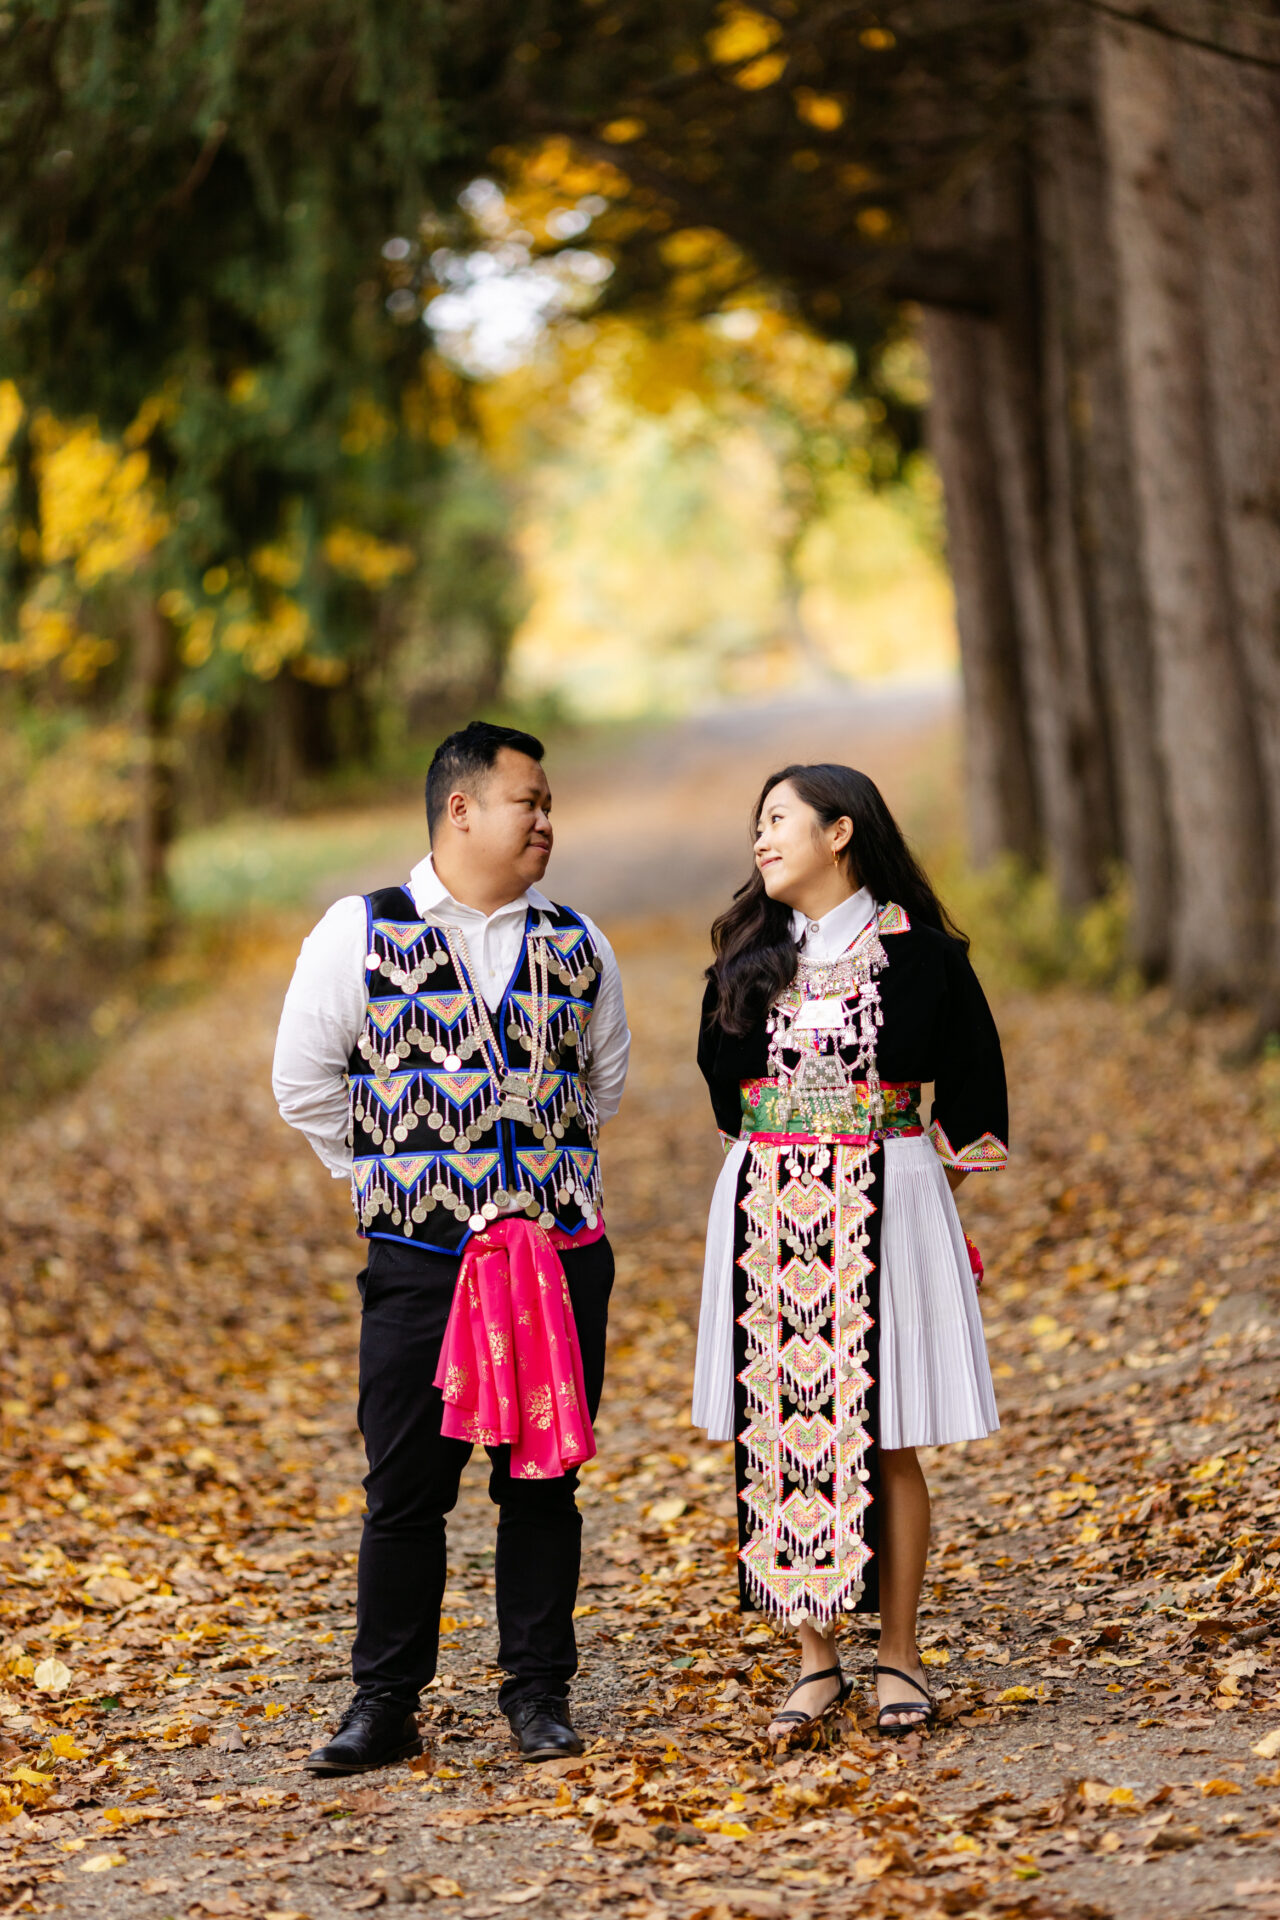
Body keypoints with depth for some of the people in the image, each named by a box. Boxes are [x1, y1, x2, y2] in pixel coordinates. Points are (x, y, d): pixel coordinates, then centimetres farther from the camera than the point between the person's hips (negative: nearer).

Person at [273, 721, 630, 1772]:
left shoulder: (575, 943, 9)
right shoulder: (360, 934, -1)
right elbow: (306, 1083, 4)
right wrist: (394, 1173, 7)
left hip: (563, 1254, 2)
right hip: (421, 1255, -2)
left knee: (543, 1479, 7)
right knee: (406, 1488, 1)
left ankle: (539, 1693, 18)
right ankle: (386, 1702, 13)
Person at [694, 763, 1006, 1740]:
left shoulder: (917, 951, -2)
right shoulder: (747, 962, 8)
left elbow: (972, 1075, 7)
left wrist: (936, 1178, 5)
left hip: (884, 1208, -3)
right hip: (771, 1212, 3)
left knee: (885, 1440, 1)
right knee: (785, 1435, 3)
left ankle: (899, 1656, 12)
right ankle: (816, 1660, 13)